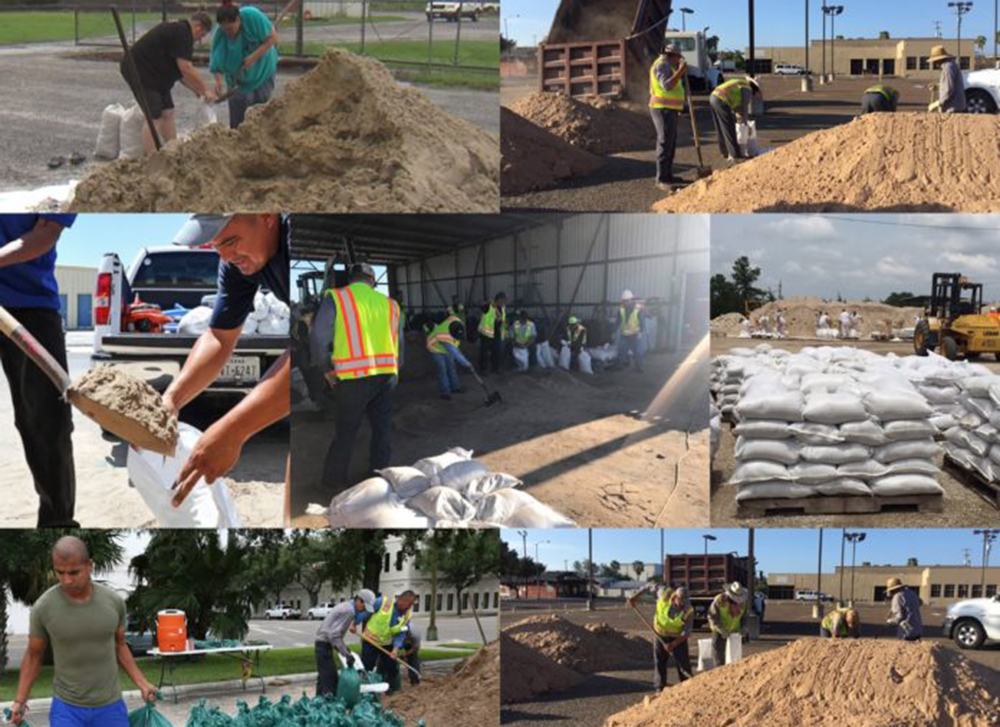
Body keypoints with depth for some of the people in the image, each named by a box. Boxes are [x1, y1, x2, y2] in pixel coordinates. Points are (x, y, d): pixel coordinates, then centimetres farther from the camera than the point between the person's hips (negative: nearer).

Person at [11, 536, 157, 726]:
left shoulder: (114, 602, -6)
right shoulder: (43, 607, -13)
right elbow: (34, 655, 1)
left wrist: (142, 683, 4)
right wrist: (19, 700, -5)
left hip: (110, 706, 2)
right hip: (67, 708, -2)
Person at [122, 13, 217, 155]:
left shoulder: (176, 29, 16)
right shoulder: (181, 33, -18)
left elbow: (179, 71, 20)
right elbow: (186, 69, -21)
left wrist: (196, 90, 15)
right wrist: (205, 90, -13)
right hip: (139, 70, -11)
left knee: (167, 113, 10)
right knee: (153, 117, -12)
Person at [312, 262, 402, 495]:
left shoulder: (336, 298, -2)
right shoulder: (389, 304, 11)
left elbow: (319, 338, -6)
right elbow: (399, 345, 15)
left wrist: (327, 368, 8)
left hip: (354, 377, -3)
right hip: (387, 376, 3)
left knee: (346, 430, 10)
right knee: (382, 428, 15)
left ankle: (334, 478, 20)